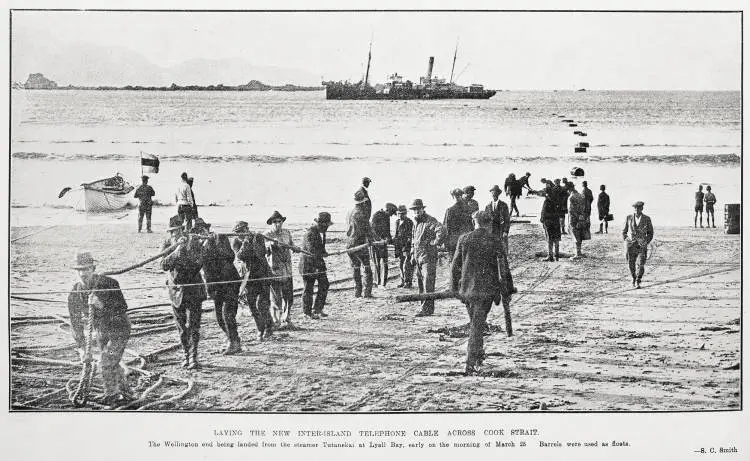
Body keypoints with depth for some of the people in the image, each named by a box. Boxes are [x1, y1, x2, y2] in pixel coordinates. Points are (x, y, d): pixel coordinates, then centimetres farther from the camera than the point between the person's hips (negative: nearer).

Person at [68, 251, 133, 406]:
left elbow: (122, 309, -28)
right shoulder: (75, 292, -11)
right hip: (100, 331, 6)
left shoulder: (109, 284, -26)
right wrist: (81, 348, -13)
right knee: (112, 364, 18)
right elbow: (76, 322, -7)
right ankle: (124, 393, 37)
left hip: (118, 329, -6)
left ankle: (111, 397, 1)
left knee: (105, 362, -15)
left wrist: (102, 305, -43)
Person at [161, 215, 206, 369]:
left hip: (193, 288, -3)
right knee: (181, 326, 9)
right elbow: (164, 266, -14)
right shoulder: (168, 245, 1)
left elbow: (198, 264, -14)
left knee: (193, 325, -7)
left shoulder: (193, 242, -6)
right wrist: (176, 251, -27)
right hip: (175, 290, 3)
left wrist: (185, 251, -26)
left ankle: (193, 358, -5)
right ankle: (186, 356, 20)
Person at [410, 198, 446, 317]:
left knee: (428, 283, -9)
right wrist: (413, 255, 22)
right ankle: (425, 306, 18)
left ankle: (427, 308, -10)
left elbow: (442, 231, -29)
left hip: (428, 257, -9)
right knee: (420, 283, 11)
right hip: (418, 258, 9)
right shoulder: (416, 222, 16)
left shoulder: (430, 221, -12)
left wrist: (434, 243, -19)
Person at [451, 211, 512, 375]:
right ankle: (471, 363, -5)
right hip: (487, 289, -3)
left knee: (474, 322, 21)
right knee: (477, 325, 0)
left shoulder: (464, 239, 0)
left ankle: (479, 356, 33)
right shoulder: (495, 241, -5)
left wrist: (454, 287, 15)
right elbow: (501, 269, -5)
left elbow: (455, 265, 4)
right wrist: (505, 293, 3)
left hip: (466, 288, 3)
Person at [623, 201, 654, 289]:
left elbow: (650, 233, 9)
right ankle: (634, 278, 32)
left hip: (642, 245, -1)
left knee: (641, 265, -13)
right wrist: (626, 241, 1)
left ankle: (638, 282, -4)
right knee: (631, 265, 4)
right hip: (631, 245, 1)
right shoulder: (629, 218, 4)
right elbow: (624, 231, 13)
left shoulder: (647, 219, 1)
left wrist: (646, 243, -3)